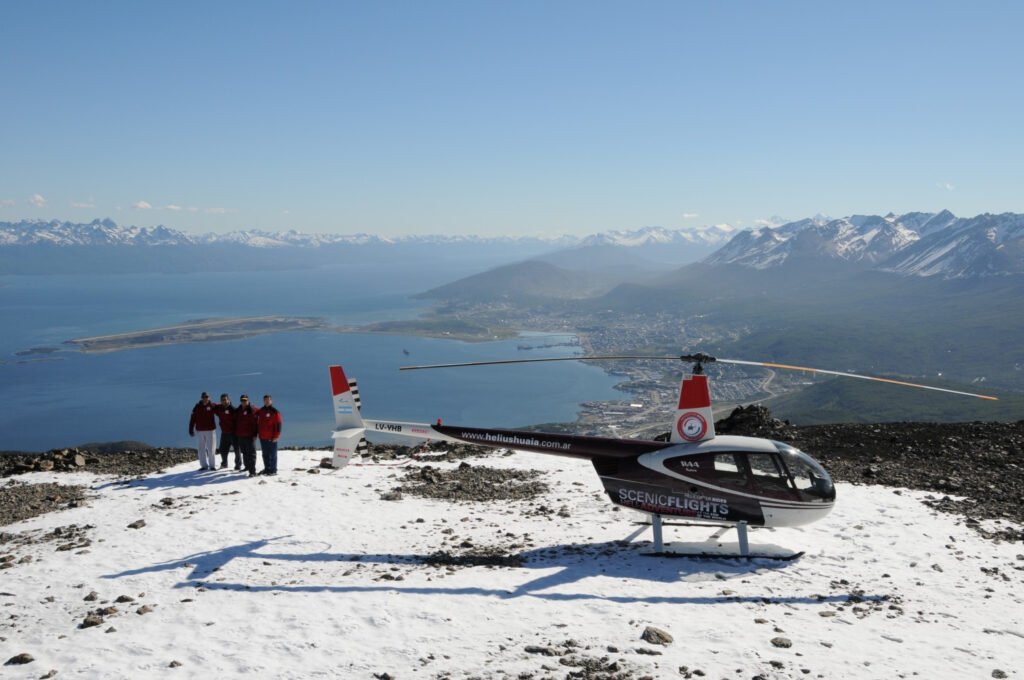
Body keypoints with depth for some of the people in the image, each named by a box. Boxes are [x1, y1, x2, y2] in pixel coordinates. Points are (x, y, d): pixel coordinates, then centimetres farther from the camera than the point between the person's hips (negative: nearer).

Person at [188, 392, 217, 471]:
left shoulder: (212, 406, -2)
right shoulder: (197, 407, 2)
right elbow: (193, 419, 2)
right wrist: (191, 429, 0)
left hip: (210, 430, -2)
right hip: (200, 431, 2)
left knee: (211, 449, 1)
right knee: (201, 449, 5)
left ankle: (212, 465, 10)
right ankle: (204, 465, 14)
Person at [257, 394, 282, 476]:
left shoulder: (275, 412, -7)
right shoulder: (261, 411, 11)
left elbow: (278, 424, -10)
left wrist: (276, 436, -13)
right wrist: (259, 434, 15)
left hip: (271, 438, -6)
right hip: (262, 437, 6)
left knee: (272, 454, -1)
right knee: (265, 454, 13)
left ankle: (273, 470, 3)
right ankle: (267, 469, 21)